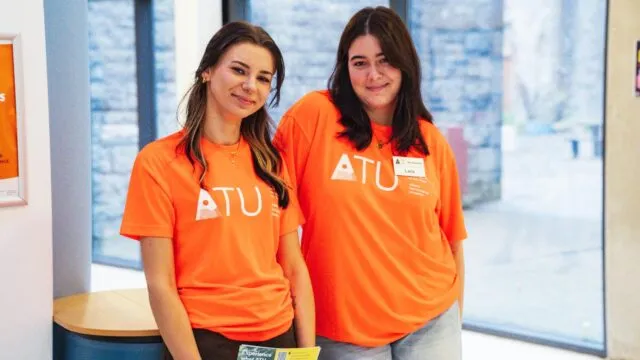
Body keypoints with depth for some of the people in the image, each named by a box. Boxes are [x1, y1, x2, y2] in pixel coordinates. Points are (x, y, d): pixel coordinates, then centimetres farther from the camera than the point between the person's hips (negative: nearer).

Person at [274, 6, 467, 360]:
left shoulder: (431, 142, 2)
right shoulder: (313, 115, -9)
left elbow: (452, 241, 10)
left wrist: (453, 321, 12)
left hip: (429, 321, 3)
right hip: (343, 327, -2)